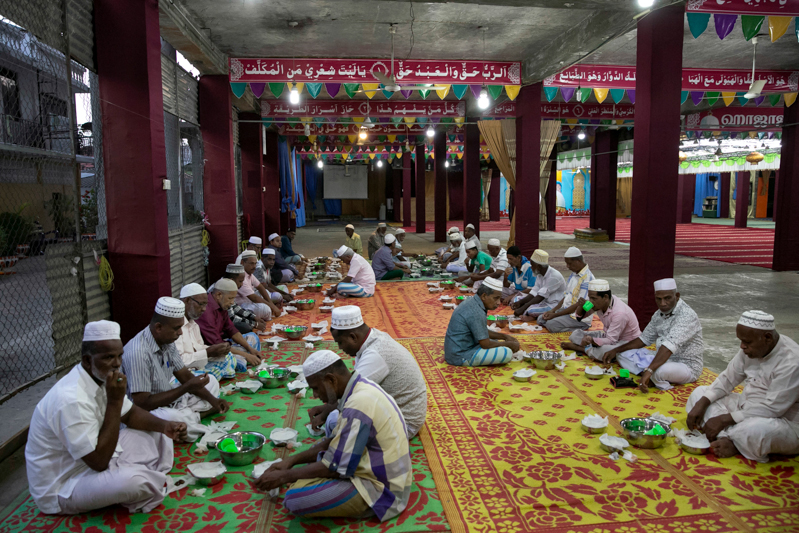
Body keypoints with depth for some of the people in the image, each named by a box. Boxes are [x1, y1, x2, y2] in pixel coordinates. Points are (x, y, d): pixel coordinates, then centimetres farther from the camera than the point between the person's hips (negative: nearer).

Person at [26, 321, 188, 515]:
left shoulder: (102, 378, -4)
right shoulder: (71, 400, -32)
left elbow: (129, 414, 11)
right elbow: (100, 462, -30)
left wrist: (165, 426, -9)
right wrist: (115, 401, -31)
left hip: (94, 462, 9)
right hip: (60, 488, -9)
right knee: (135, 481, -33)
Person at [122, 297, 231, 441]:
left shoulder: (167, 341, 0)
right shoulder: (138, 353, -28)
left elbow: (184, 375, 8)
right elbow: (142, 404, -27)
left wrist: (212, 400, -5)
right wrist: (187, 387, -25)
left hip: (169, 402, 9)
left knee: (211, 381, 11)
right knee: (176, 418, -39)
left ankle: (188, 416, -11)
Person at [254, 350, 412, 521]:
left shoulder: (358, 405, -27)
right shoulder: (362, 387, 4)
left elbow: (335, 468, -22)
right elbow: (335, 442, 14)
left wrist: (284, 476, -10)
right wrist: (292, 460, 7)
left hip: (381, 488, -10)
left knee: (294, 499, -18)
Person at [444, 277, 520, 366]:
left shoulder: (472, 302, 6)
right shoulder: (476, 312, -24)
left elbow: (484, 332, 19)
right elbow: (485, 344, -19)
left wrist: (504, 336, 10)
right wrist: (508, 344, -5)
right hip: (461, 357, -10)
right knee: (507, 353, -17)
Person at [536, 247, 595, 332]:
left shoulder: (587, 278, -20)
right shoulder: (574, 274, 10)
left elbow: (579, 305, -22)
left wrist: (555, 315, -21)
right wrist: (552, 310, 1)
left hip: (579, 318, -9)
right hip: (566, 311, 9)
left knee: (551, 324, -26)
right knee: (541, 319, 0)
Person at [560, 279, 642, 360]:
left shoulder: (619, 313, -32)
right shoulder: (599, 302, -9)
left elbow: (611, 341, -32)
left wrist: (592, 340, -49)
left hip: (627, 342, -7)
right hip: (608, 336, 7)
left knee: (604, 351, -38)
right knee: (576, 334, 0)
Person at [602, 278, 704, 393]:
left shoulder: (686, 315, -23)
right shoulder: (659, 314, 5)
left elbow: (669, 346, -36)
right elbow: (645, 338, 16)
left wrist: (649, 370, -45)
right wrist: (615, 351, 8)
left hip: (687, 366, -9)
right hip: (663, 359, 9)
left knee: (659, 371, -40)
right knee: (623, 355, 3)